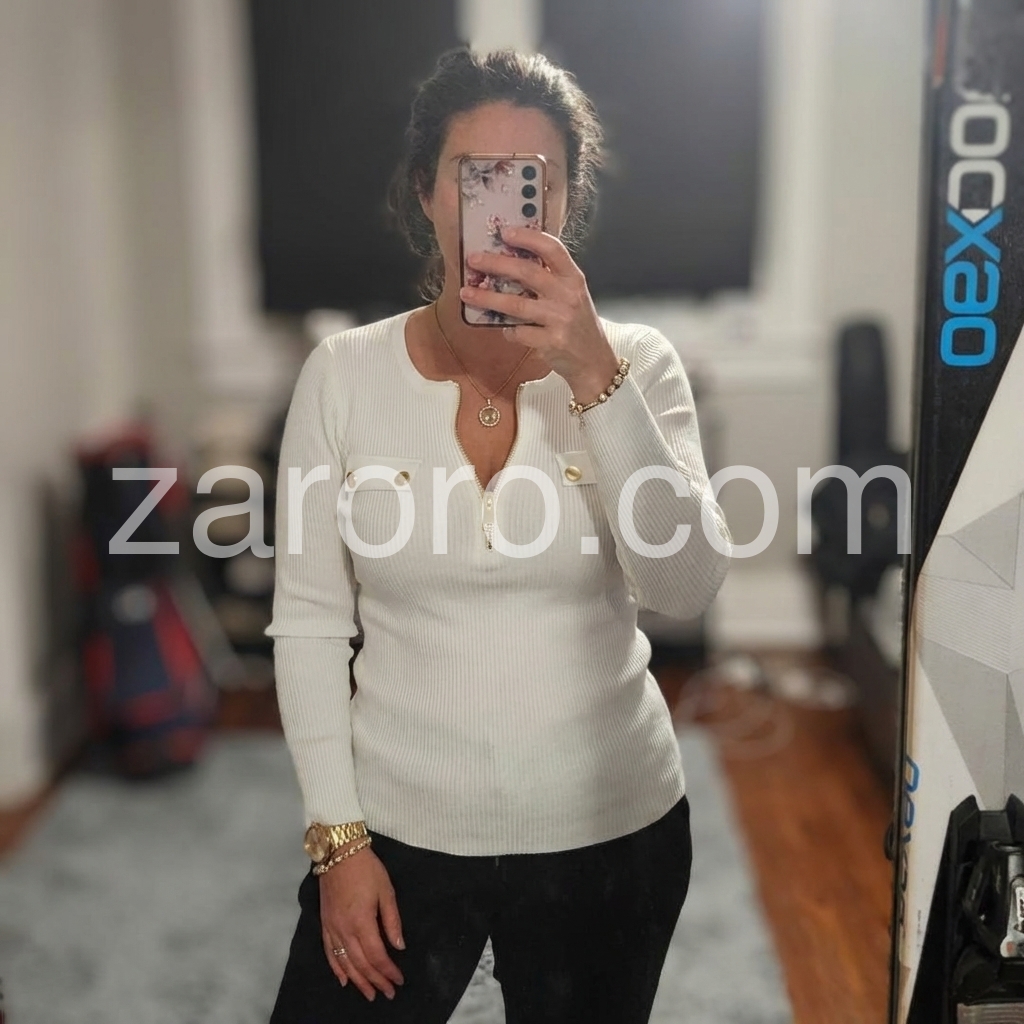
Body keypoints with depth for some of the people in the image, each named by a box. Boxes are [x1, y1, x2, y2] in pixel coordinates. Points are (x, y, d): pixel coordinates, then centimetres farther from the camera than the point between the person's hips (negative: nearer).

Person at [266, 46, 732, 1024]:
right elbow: (308, 622, -3)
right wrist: (337, 834, -5)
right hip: (397, 828, 0)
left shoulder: (636, 364, -8)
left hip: (609, 831, 1)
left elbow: (686, 588, -20)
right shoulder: (343, 372, -7)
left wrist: (594, 373, -29)